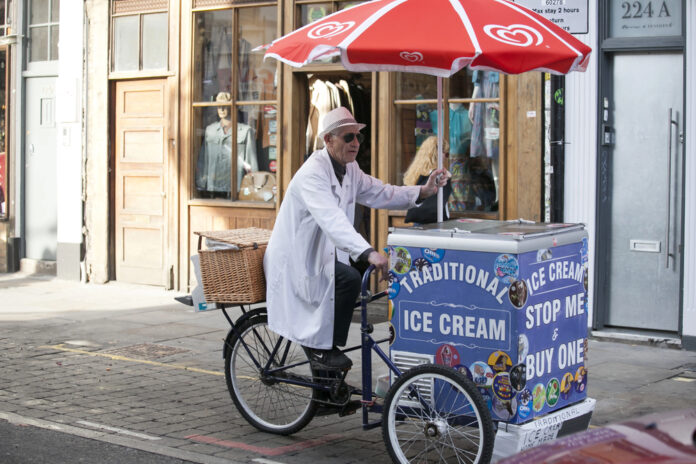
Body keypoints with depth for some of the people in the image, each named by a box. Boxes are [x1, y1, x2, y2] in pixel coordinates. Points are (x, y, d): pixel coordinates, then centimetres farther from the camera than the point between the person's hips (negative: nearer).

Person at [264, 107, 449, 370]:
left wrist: (423, 192, -9)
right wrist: (368, 253, -51)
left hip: (318, 257, 10)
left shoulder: (350, 170, 7)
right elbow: (332, 220, -39)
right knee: (348, 278, -28)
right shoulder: (312, 173, -24)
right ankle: (321, 348, -15)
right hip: (295, 262, -10)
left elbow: (380, 194, 7)